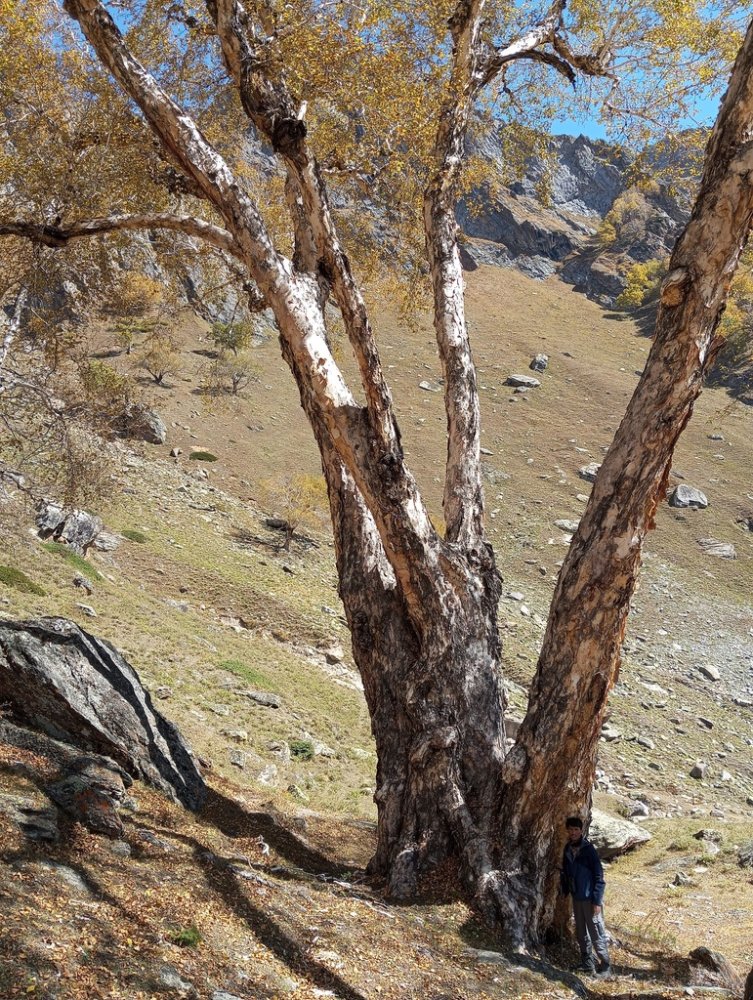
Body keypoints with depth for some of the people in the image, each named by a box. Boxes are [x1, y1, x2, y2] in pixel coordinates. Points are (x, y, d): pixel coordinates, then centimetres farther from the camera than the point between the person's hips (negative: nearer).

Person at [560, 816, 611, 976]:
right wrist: (565, 893, 10)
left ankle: (605, 965, 9)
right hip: (576, 898, 6)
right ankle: (587, 963, 27)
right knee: (581, 933, 14)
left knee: (596, 933, -2)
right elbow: (564, 873, 14)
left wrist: (597, 901, -17)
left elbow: (599, 876, -15)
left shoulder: (588, 849, -15)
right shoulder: (567, 849, 3)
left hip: (590, 898, -6)